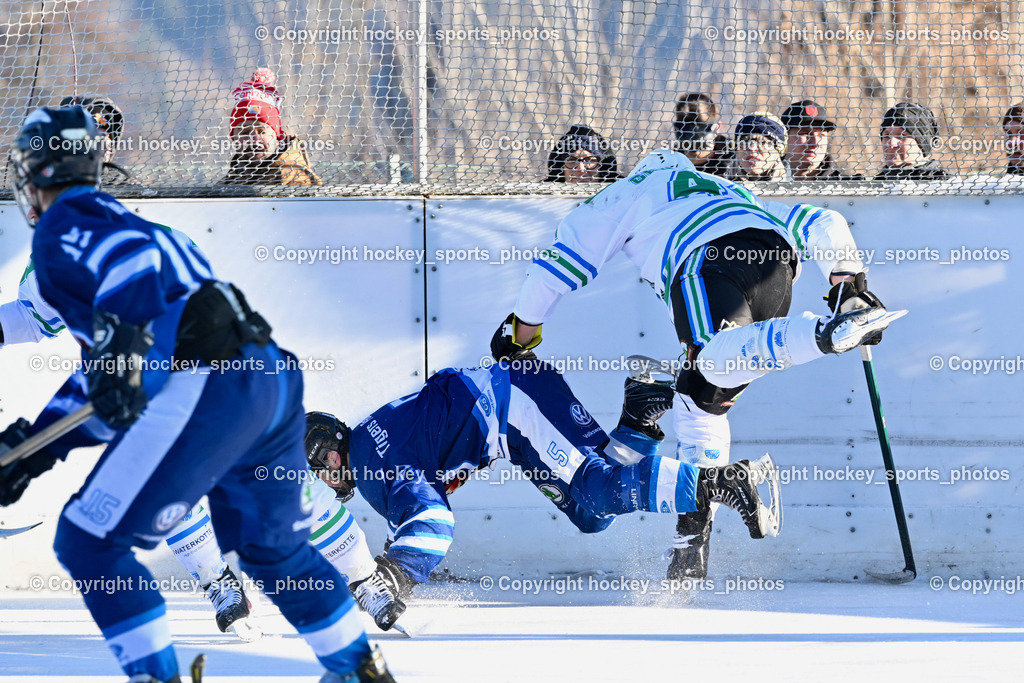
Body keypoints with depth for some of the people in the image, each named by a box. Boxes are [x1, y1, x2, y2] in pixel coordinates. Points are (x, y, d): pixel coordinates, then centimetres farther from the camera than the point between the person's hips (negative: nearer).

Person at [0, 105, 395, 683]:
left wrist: (121, 341, -35)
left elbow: (129, 252, -21)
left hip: (205, 386, -10)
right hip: (275, 380, 10)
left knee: (88, 543, -6)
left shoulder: (62, 223, 4)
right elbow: (99, 379, 33)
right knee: (275, 548, 29)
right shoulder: (108, 216, 32)